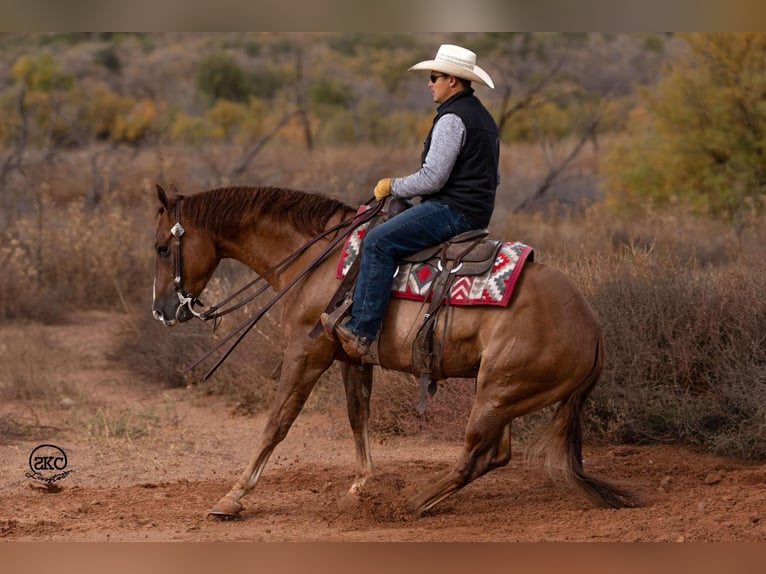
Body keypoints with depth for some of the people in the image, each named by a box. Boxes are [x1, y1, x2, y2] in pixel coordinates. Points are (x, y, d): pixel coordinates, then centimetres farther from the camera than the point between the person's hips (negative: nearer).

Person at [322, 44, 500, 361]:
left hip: (452, 211, -11)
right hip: (475, 211, 11)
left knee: (379, 241, -20)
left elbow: (432, 178, -21)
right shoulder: (480, 115, 19)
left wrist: (393, 186, -4)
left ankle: (360, 332, -27)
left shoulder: (452, 119, -15)